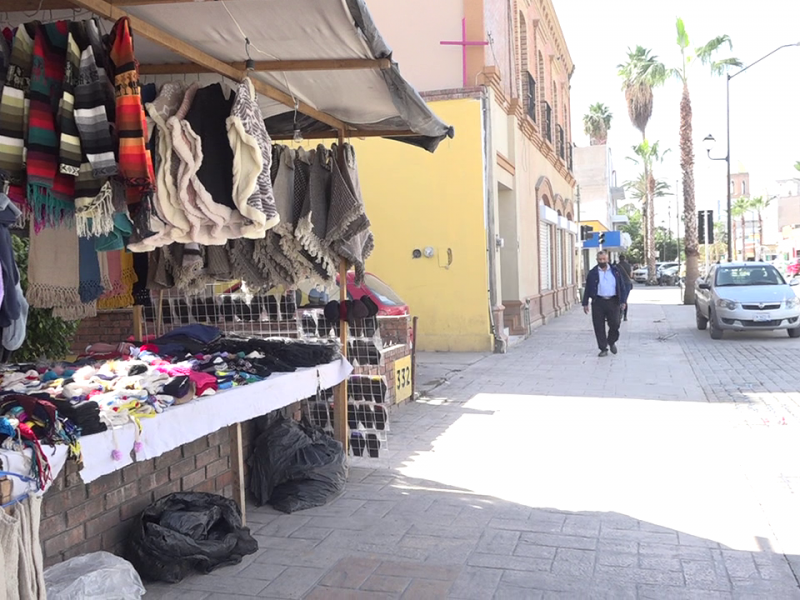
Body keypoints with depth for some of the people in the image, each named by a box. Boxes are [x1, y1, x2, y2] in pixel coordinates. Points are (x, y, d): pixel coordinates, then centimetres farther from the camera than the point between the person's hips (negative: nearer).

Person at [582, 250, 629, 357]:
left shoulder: (615, 271, 8)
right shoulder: (592, 273, 6)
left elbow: (622, 287, 8)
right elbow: (587, 289, 7)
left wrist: (623, 301, -1)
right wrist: (585, 303, 2)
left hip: (613, 302, 1)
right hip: (598, 302, 0)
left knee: (615, 324, -1)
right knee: (599, 327, 0)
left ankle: (612, 342, 27)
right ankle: (603, 349, 10)